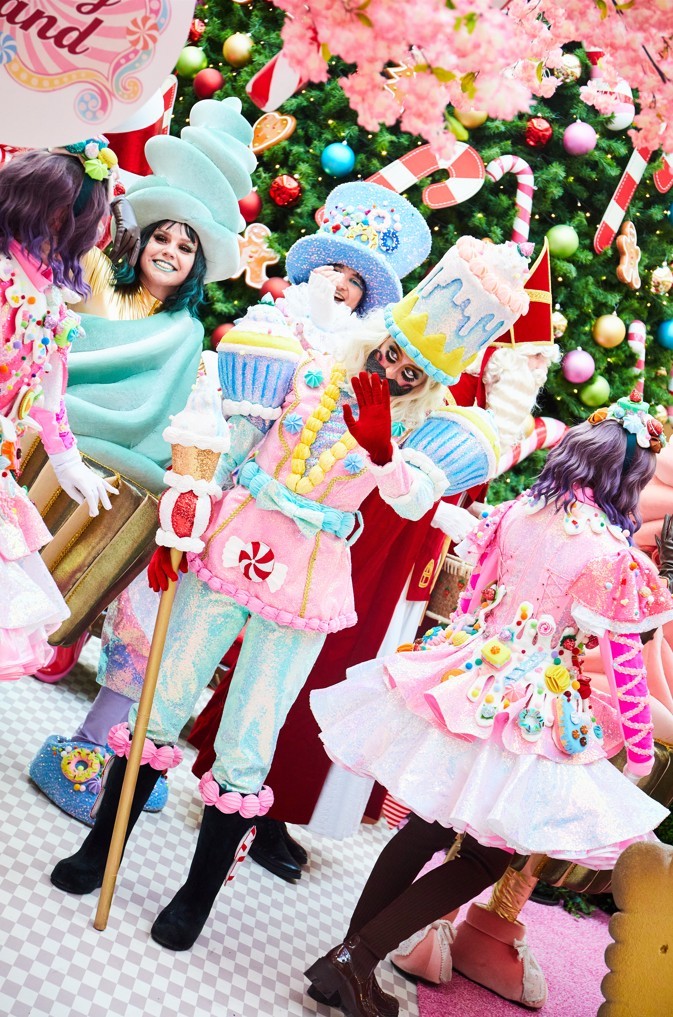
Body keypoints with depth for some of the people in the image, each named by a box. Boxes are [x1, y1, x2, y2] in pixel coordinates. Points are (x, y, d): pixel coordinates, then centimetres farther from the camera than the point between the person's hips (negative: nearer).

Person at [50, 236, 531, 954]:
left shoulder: (425, 428, -1)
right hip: (231, 549, 1)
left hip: (306, 587, -1)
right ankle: (99, 848, 31)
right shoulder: (307, 370, -3)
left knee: (245, 747, 4)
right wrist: (183, 516, -4)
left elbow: (415, 500, -19)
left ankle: (198, 895, 25)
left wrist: (380, 448, -36)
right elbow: (217, 434, -1)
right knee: (164, 708, 10)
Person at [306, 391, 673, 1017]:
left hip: (457, 684, 5)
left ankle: (348, 955, 27)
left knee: (428, 827, 21)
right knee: (490, 854, 13)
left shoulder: (514, 514, 1)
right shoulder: (616, 556, -11)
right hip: (527, 712, -5)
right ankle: (357, 961, 10)